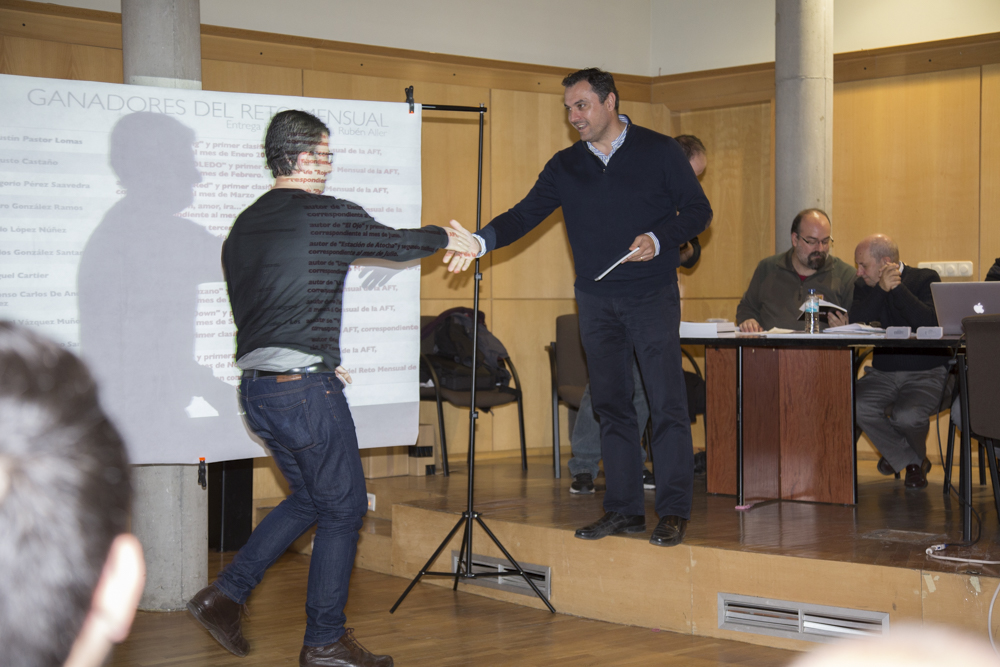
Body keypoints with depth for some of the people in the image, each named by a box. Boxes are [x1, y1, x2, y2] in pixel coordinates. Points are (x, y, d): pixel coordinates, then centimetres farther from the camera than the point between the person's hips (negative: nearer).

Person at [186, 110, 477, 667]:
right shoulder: (331, 216, -10)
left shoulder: (243, 228, 12)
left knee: (309, 498, 22)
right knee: (343, 509, 6)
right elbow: (397, 244, 6)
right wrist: (451, 238, 26)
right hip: (305, 390, -8)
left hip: (256, 388, 8)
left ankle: (226, 594, 16)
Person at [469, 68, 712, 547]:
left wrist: (659, 239, -15)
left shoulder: (658, 152, 0)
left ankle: (673, 511, -2)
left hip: (653, 296, -4)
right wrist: (483, 240, -15)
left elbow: (697, 210, 2)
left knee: (666, 403, -8)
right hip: (596, 300, 4)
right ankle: (624, 509, 13)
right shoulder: (565, 166, 9)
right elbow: (525, 215, 2)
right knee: (610, 404, 6)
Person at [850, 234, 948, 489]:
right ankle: (912, 461, -2)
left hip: (926, 373, -4)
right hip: (882, 373, 4)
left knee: (907, 415, -33)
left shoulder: (926, 279, -5)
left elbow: (930, 323, -23)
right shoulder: (864, 286, 8)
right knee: (855, 405, -26)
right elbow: (854, 324, -10)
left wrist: (897, 288, -20)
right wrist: (882, 289, -18)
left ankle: (916, 456, 9)